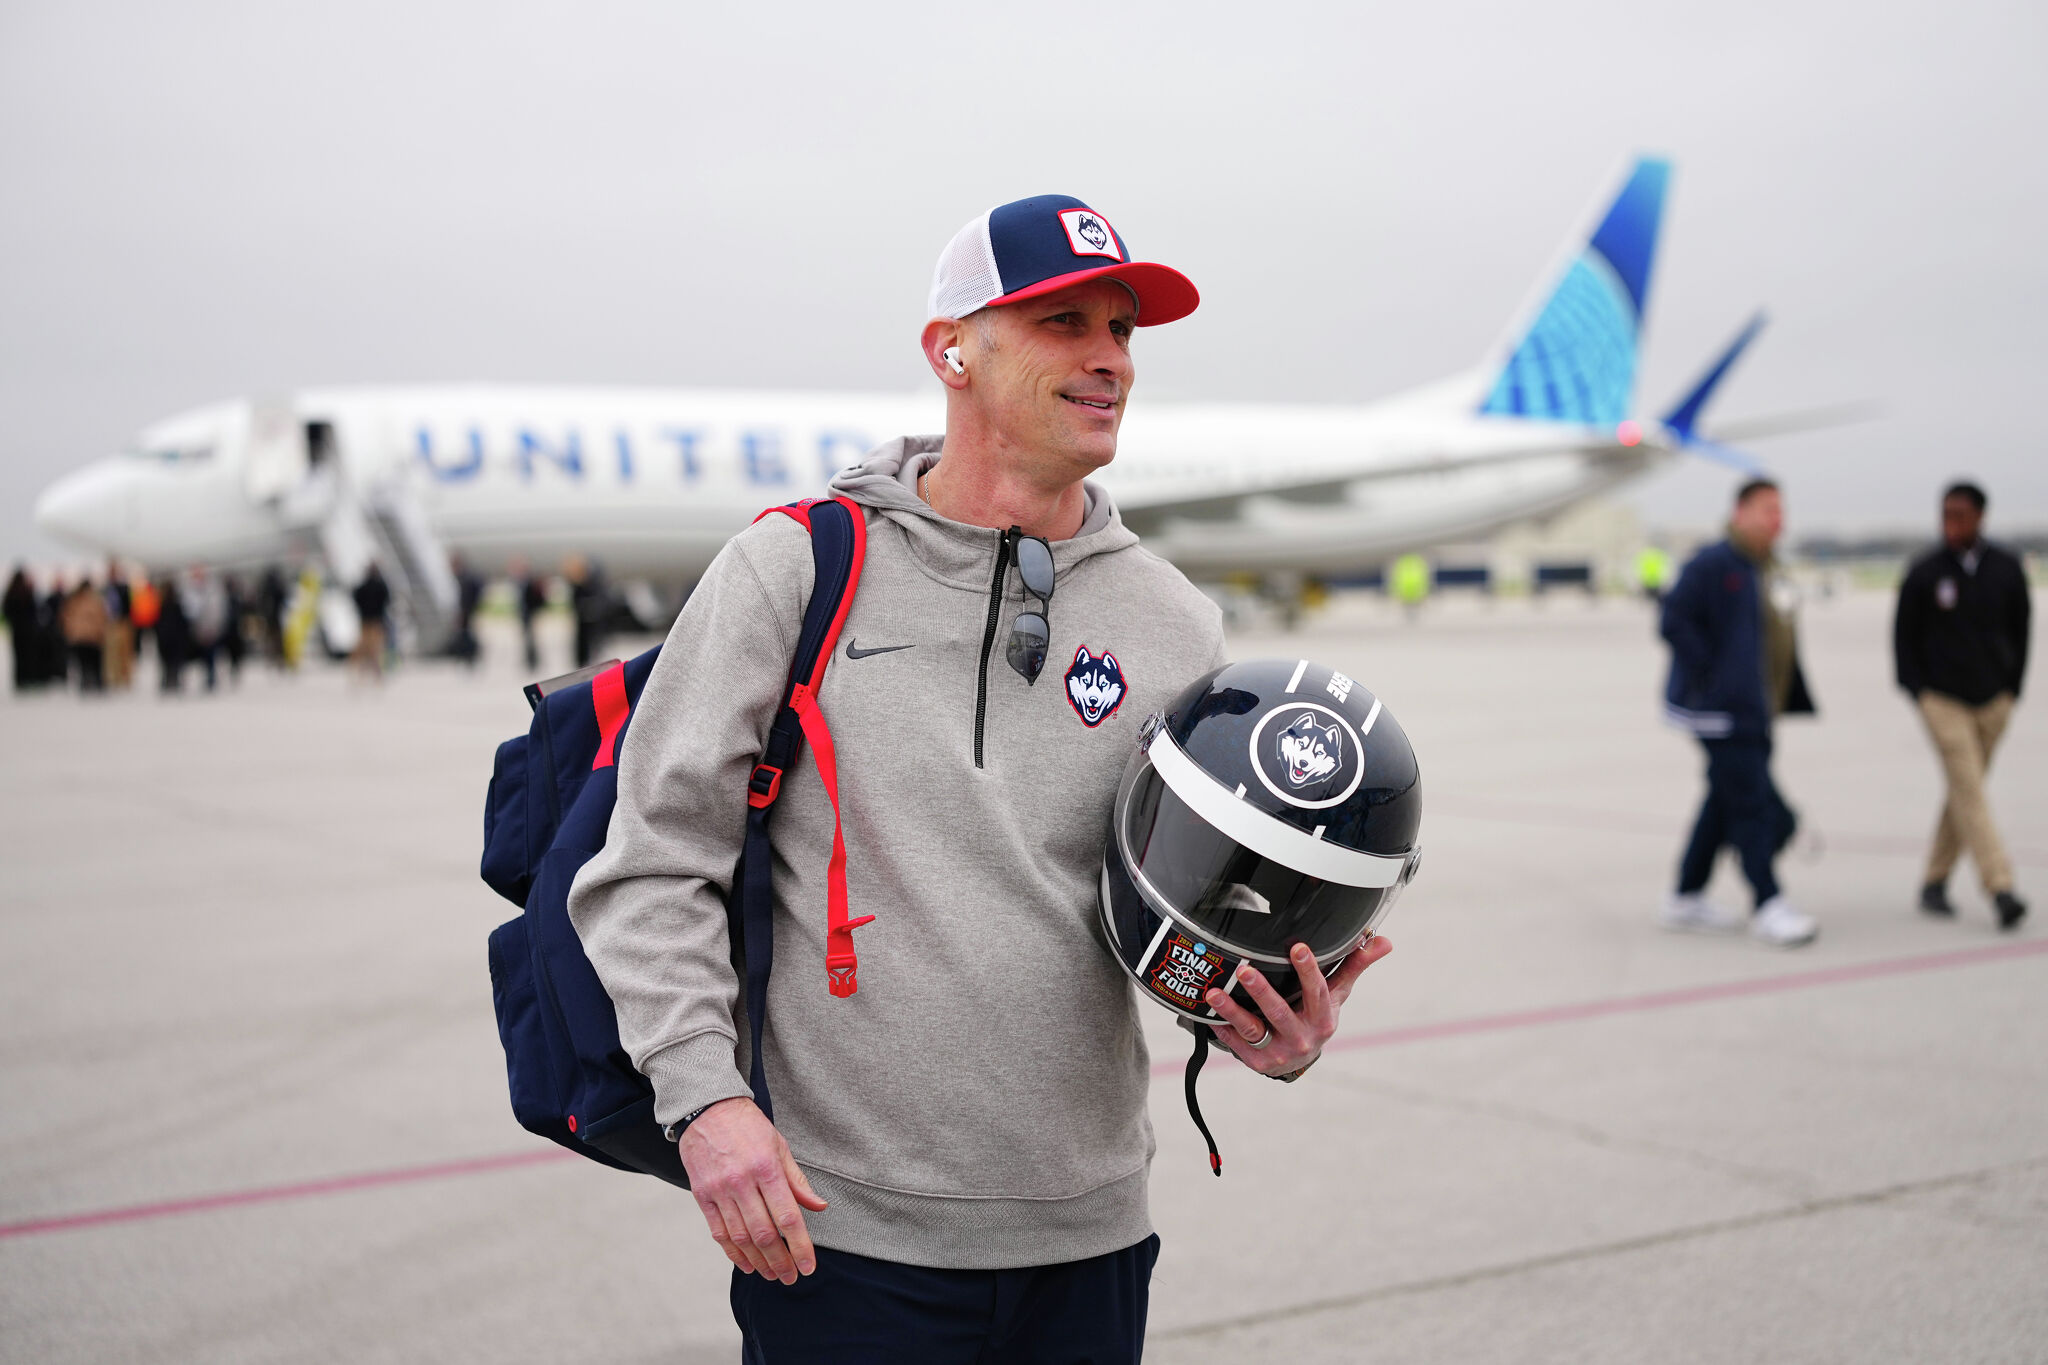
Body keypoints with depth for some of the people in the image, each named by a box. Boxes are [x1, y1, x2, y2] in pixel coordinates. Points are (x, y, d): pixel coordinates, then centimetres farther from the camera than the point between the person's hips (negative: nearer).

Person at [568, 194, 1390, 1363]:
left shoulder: (1173, 622, 6)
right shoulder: (796, 570, -4)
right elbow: (656, 861, -4)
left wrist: (1274, 1030, -11)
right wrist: (705, 1097, -14)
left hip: (1091, 1229, 4)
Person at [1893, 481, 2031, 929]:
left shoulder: (2007, 569, 1)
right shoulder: (1925, 573, -6)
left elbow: (2019, 628, 11)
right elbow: (1904, 636, 3)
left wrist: (2012, 686, 7)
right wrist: (1919, 691, -2)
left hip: (1993, 700, 3)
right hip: (1943, 701, -3)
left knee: (1964, 792, 8)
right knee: (1969, 790, -12)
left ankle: (1935, 882, 20)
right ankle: (2000, 888, -16)